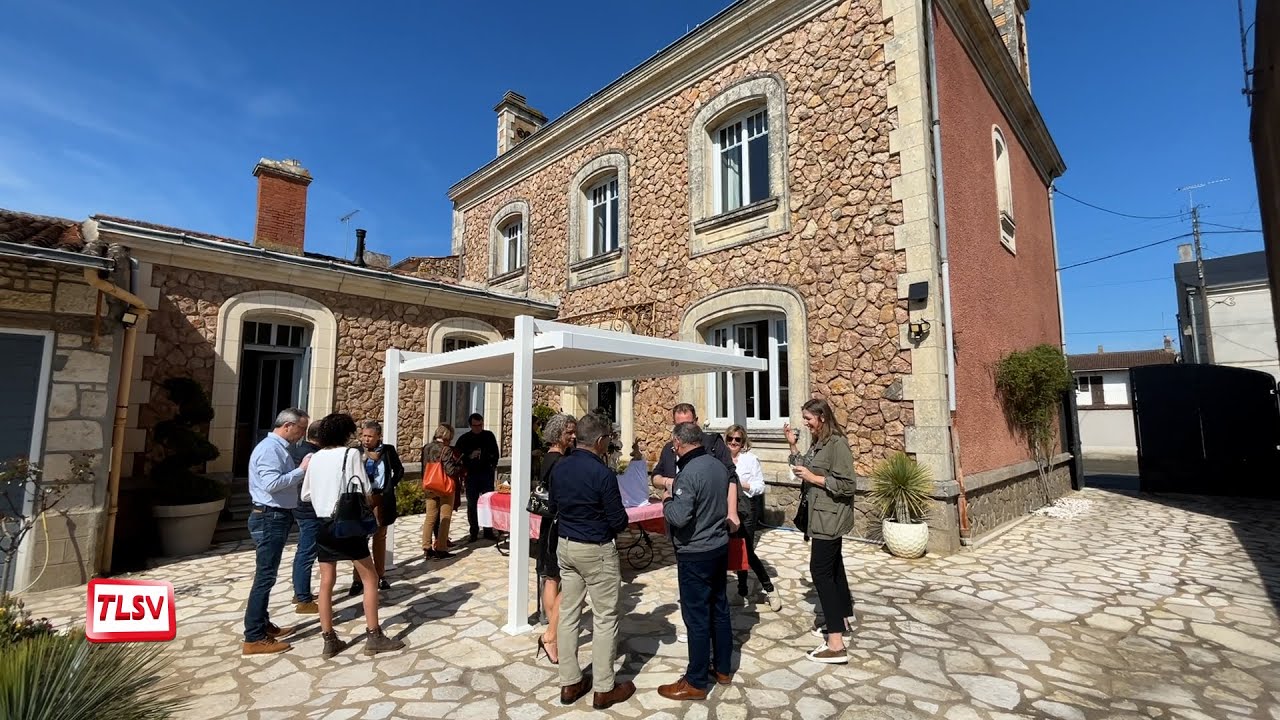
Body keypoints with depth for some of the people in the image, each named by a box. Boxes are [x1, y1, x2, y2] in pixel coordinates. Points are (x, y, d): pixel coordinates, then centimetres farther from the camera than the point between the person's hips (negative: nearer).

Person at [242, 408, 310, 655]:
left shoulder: (280, 448, 12)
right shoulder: (269, 448, -18)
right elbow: (272, 484, -29)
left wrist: (302, 470, 3)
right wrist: (301, 470, -21)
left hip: (278, 517, 10)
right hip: (269, 519, -10)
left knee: (268, 575, 18)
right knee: (265, 577, -4)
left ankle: (263, 625, 29)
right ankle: (254, 638, 4)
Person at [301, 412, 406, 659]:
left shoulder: (315, 457, 4)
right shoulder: (351, 454, -11)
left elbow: (306, 494, 10)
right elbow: (364, 491, -12)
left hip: (323, 524, 6)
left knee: (327, 581, 12)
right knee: (370, 578, 5)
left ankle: (329, 640, 17)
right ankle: (374, 637, 8)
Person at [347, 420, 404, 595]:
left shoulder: (388, 450, -1)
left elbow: (399, 470, 9)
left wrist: (390, 487, 3)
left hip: (380, 498, 1)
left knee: (380, 537, 12)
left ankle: (380, 576, 23)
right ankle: (357, 580, 9)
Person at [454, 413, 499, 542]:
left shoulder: (489, 436, 4)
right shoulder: (464, 439, 0)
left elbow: (495, 452, 15)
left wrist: (493, 464, 5)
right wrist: (469, 456, -15)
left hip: (487, 473, 1)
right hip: (471, 474, -1)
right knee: (472, 504, 3)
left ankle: (488, 531, 12)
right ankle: (474, 532, 12)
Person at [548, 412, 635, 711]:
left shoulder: (559, 467, -1)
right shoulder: (603, 473, -22)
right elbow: (619, 521, -17)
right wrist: (619, 518, 5)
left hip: (566, 546, 7)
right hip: (597, 551, -7)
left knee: (568, 614, 14)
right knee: (605, 619, 7)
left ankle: (570, 683, 26)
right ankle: (604, 689, 18)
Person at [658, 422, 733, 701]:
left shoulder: (688, 473, -24)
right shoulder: (719, 466, 2)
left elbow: (679, 518, -29)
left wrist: (667, 500, -9)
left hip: (695, 555, -8)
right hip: (720, 547, 8)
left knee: (697, 617, 4)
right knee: (719, 609, 19)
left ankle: (696, 683, 17)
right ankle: (723, 669, 34)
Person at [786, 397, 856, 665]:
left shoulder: (837, 443, -19)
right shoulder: (818, 443, 9)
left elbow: (848, 484, -22)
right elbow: (805, 469, 11)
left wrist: (813, 478, -21)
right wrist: (792, 445, 3)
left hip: (830, 518, -10)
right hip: (823, 516, 10)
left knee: (820, 571, -10)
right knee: (833, 567, 19)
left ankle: (836, 645, -7)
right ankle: (842, 620, 35)